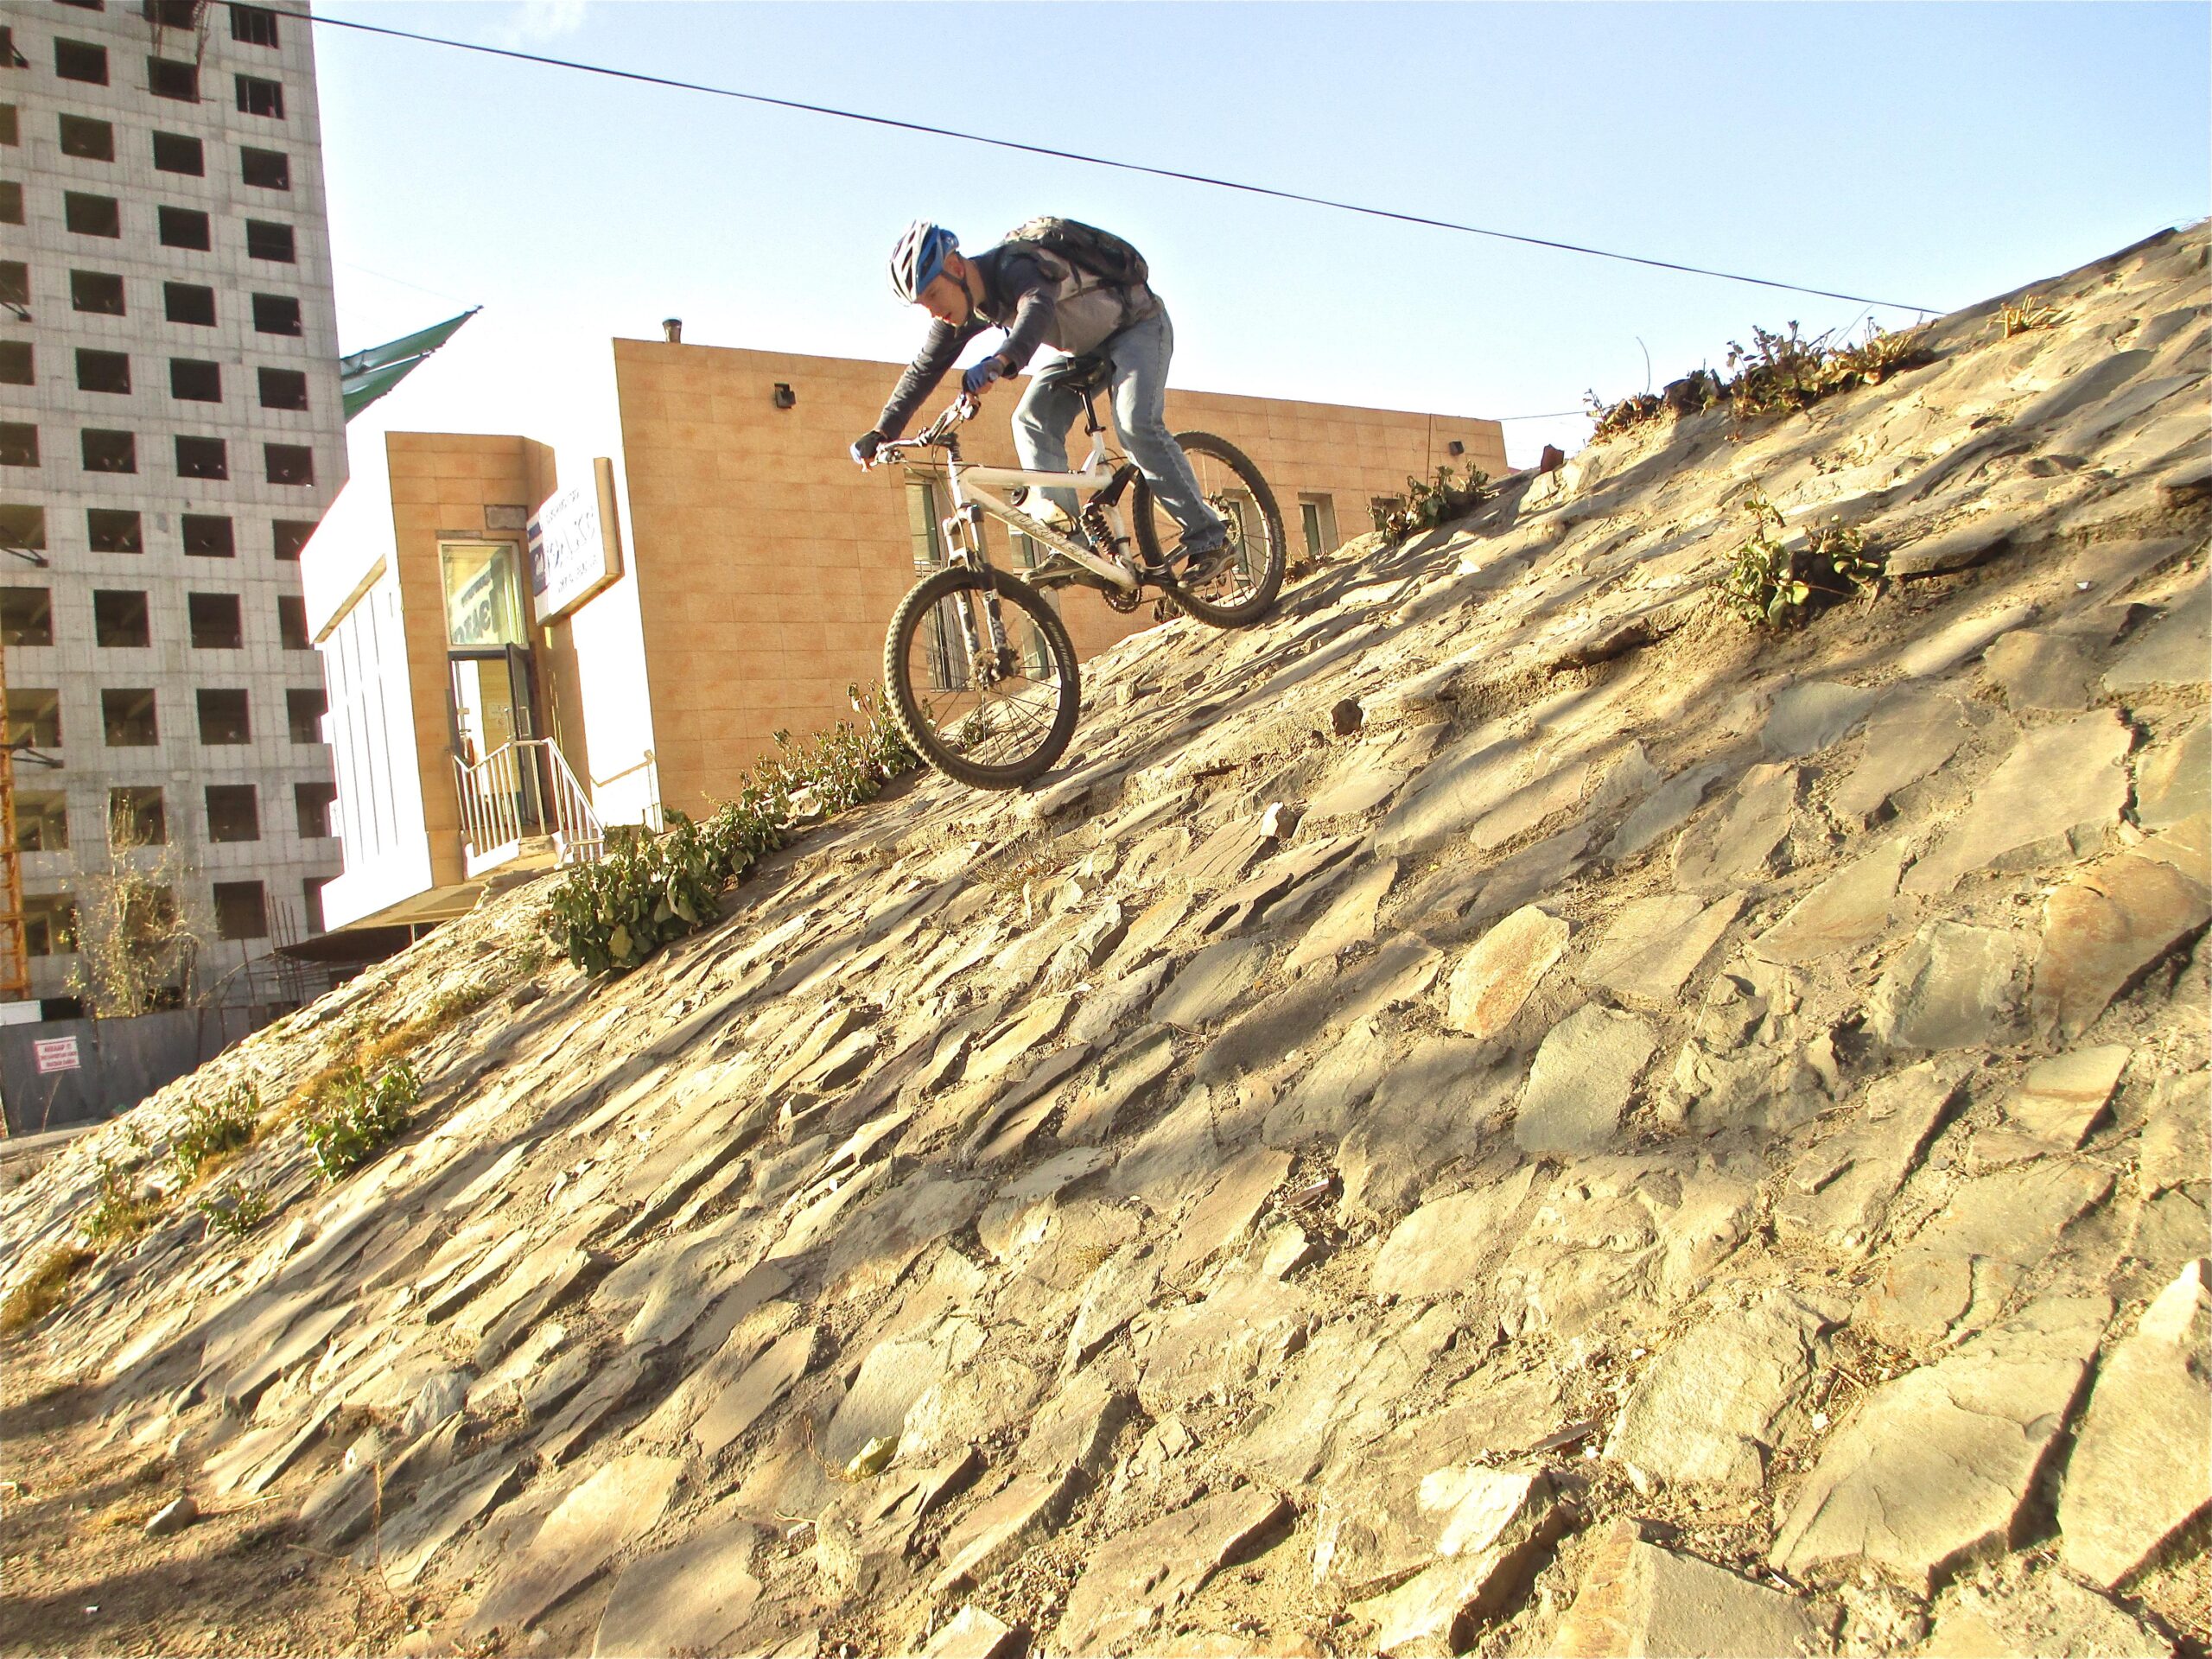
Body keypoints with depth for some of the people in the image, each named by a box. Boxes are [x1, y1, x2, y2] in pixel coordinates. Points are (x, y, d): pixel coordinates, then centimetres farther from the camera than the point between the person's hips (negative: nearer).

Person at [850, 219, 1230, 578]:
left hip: (1138, 323, -8)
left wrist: (1000, 361, -75)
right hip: (1082, 347, 8)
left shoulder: (1013, 269, -35)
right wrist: (881, 432, -11)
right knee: (1031, 421, -10)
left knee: (1136, 423, -26)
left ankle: (1207, 536, -17)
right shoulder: (969, 307, -11)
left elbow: (1038, 308, -57)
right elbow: (923, 369, -4)